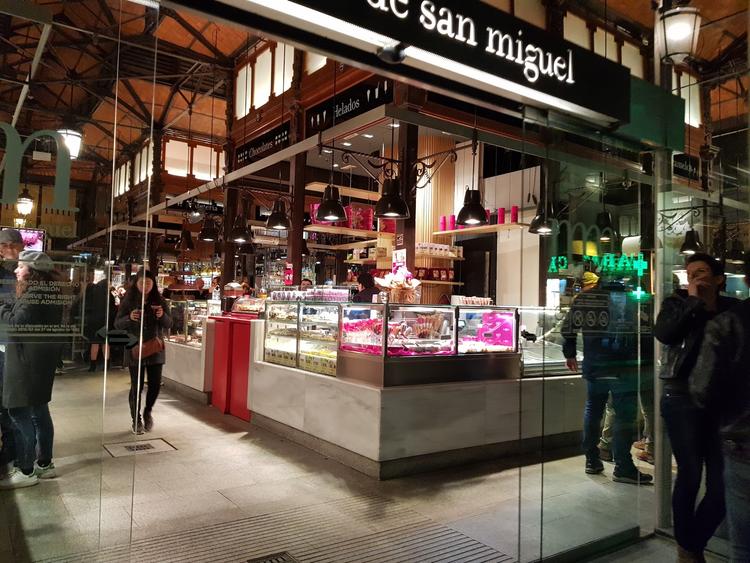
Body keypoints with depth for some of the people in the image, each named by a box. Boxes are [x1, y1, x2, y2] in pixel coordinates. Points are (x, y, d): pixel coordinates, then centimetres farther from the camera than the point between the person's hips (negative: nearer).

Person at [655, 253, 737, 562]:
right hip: (683, 400, -3)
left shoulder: (732, 308, 7)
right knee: (690, 475, 4)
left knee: (723, 485, 4)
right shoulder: (677, 303, 1)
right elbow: (664, 334, -19)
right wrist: (693, 301, -14)